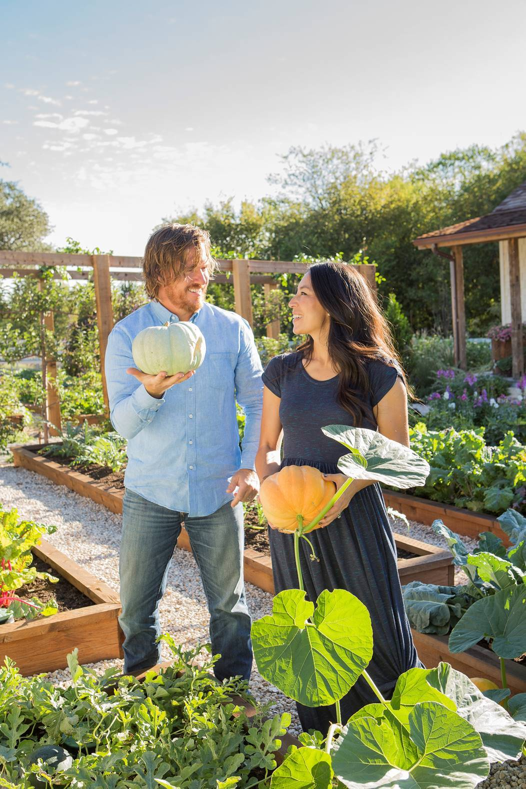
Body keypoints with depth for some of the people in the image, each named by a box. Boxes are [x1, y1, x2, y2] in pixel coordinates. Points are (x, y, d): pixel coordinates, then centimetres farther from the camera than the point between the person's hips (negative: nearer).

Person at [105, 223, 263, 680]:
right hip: (151, 492, 0)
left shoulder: (233, 329, 1)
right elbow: (123, 423, -9)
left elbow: (259, 403, 6)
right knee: (137, 606, 11)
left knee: (229, 603, 10)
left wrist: (252, 466, -7)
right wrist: (151, 392, -30)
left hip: (218, 490, 1)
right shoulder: (128, 334, -3)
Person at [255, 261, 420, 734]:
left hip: (354, 516, -3)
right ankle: (320, 744, 33)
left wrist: (353, 482, -18)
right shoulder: (282, 372, 4)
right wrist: (270, 477, -10)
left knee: (374, 631, 4)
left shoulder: (380, 376, -6)